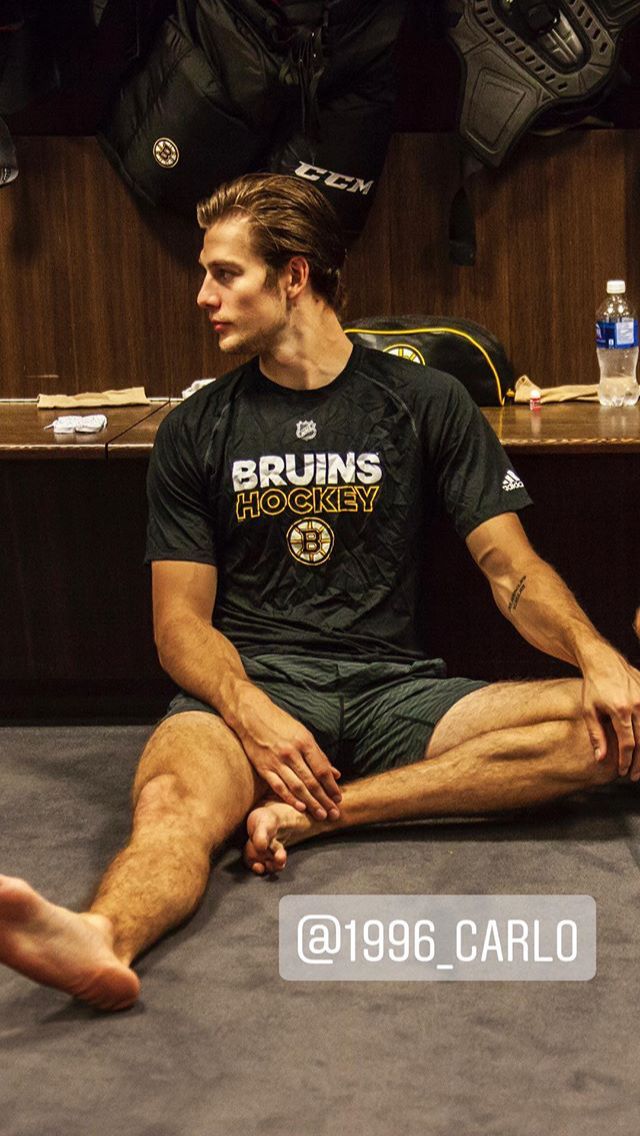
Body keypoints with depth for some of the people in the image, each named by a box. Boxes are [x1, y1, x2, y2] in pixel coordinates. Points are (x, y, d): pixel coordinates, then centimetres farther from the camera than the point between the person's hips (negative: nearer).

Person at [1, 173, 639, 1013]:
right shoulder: (196, 431, 12)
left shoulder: (426, 403, 10)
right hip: (250, 685, -1)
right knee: (172, 797, -35)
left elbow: (511, 567, 4)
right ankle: (100, 938, -67)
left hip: (392, 688, 1)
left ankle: (309, 816, -31)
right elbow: (181, 619, 6)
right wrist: (253, 715, -16)